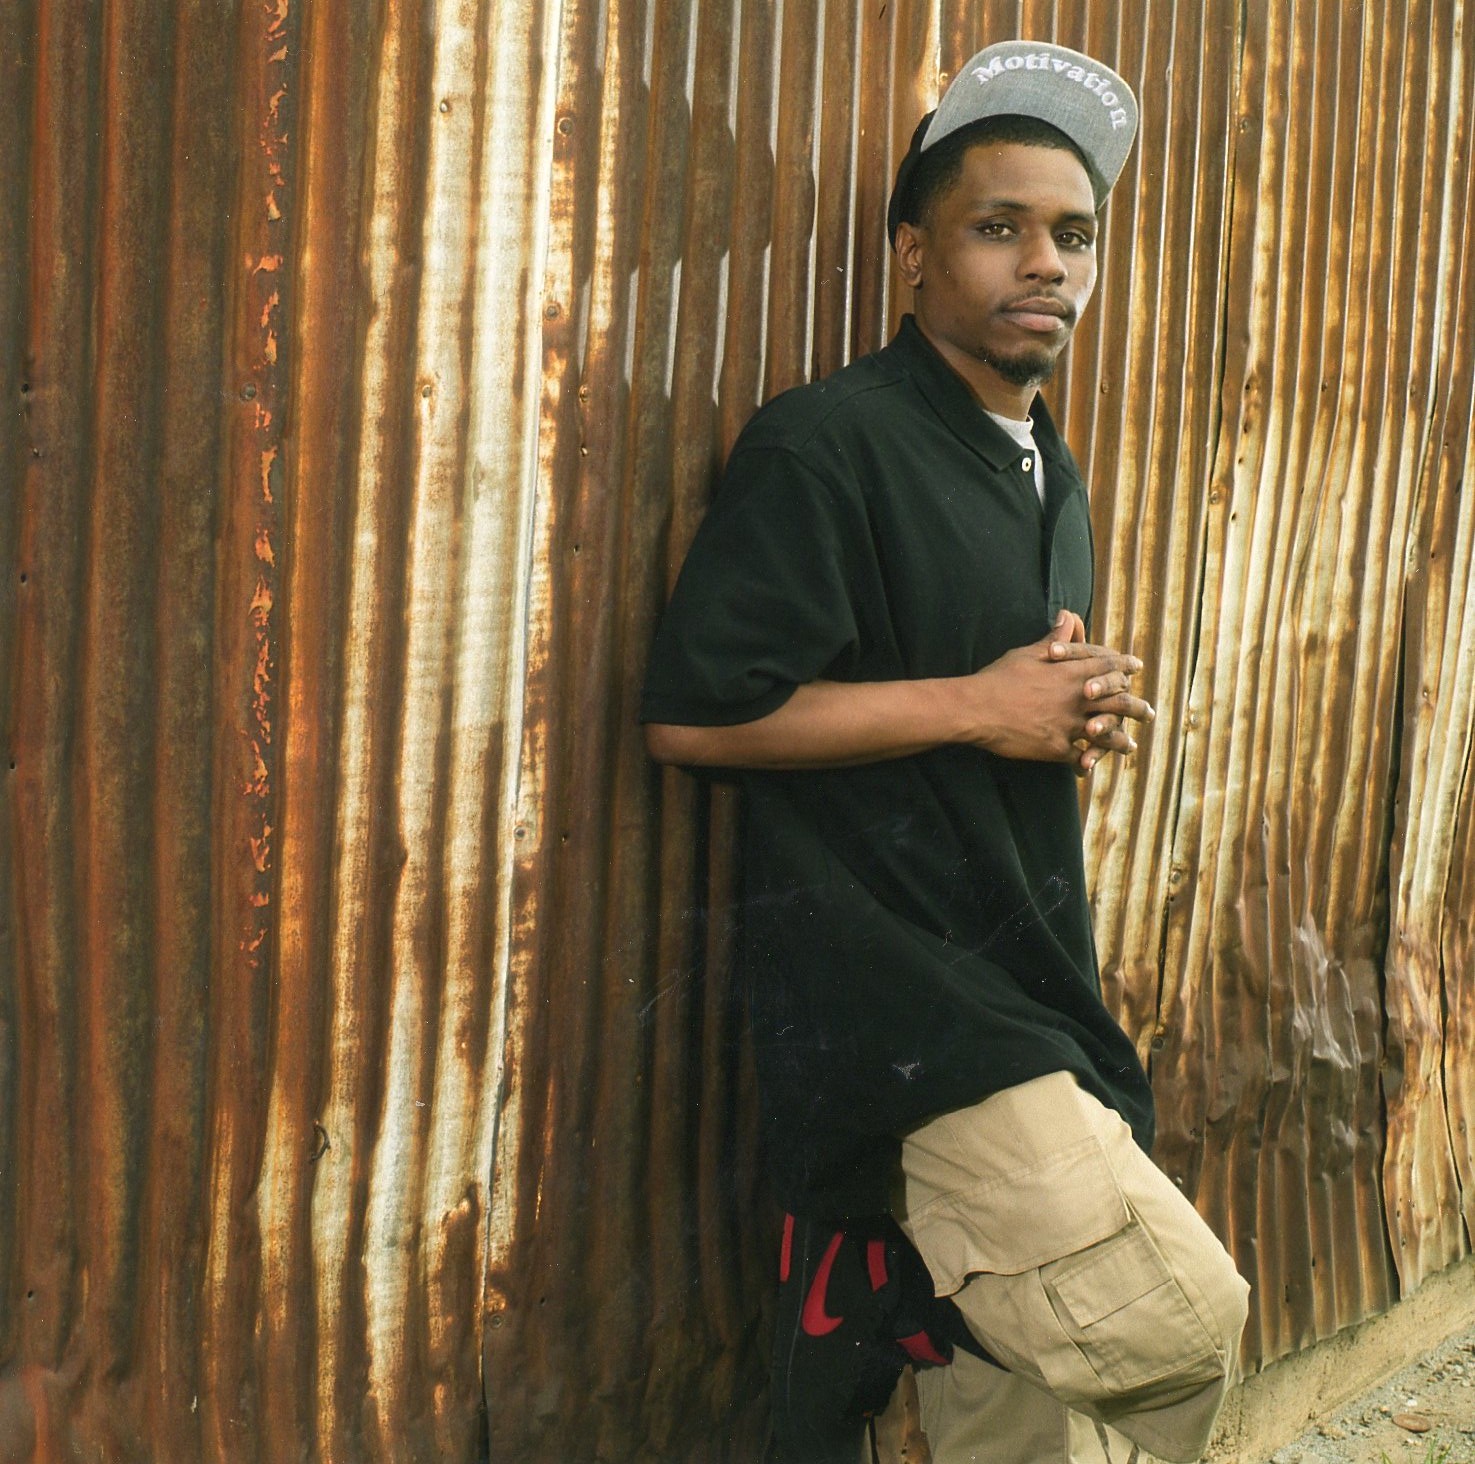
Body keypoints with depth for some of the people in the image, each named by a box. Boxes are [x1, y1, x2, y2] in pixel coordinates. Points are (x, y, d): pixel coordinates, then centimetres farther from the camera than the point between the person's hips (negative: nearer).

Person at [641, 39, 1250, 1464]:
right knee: (1173, 1323, -19)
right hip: (891, 984, -8)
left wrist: (1081, 715, 7)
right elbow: (694, 713, -17)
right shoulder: (826, 445, -9)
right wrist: (978, 706, -13)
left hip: (1026, 986, 8)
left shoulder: (1050, 474, 19)